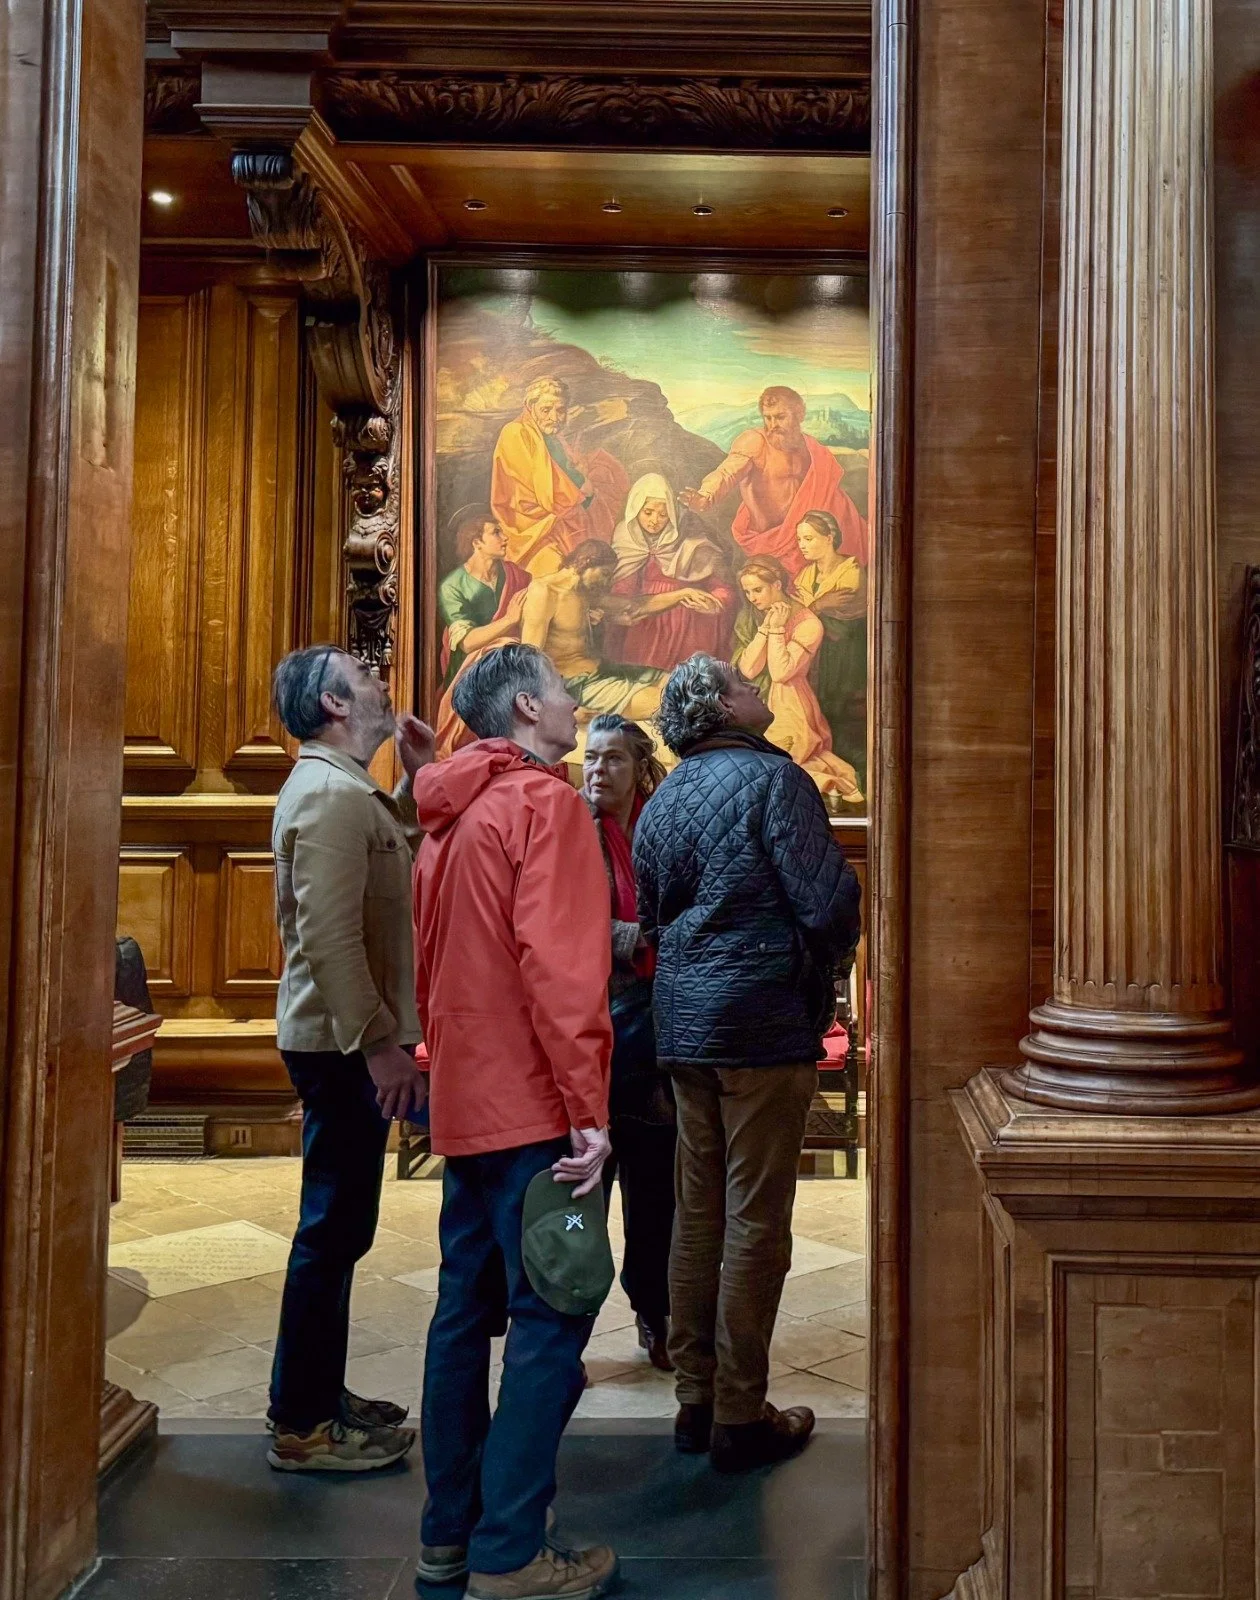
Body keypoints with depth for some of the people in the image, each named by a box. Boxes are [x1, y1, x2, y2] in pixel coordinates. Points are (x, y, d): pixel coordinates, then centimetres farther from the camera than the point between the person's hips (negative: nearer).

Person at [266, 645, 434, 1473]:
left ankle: (318, 1394, 30)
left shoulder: (349, 791, 13)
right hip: (344, 1046, -10)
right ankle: (303, 1426, 10)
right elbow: (330, 936, -25)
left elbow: (401, 841, 28)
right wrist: (378, 1042, -24)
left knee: (340, 1225, 18)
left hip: (352, 1042, 10)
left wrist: (419, 775, 14)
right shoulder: (329, 794, -18)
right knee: (335, 1228, -2)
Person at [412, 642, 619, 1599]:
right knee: (550, 1323, -2)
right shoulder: (546, 802, -11)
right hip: (533, 1106, -9)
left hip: (465, 1103, 9)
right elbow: (558, 965, -20)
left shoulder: (454, 814, 15)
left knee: (467, 1312, 14)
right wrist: (588, 1109, -20)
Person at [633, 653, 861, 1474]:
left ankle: (696, 1400, 23)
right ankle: (741, 1416, 8)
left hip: (684, 1024, 7)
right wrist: (823, 972, 2)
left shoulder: (661, 803, 12)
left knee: (699, 1213, 14)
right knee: (756, 1221, 0)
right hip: (766, 1020, -7)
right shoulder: (772, 777, -10)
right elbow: (828, 899, -16)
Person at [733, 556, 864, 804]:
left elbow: (780, 673, -18)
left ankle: (819, 779, -7)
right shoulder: (749, 618, 9)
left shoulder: (808, 624, -9)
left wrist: (776, 629, -13)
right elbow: (747, 670, -3)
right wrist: (765, 627, -9)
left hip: (788, 709, -8)